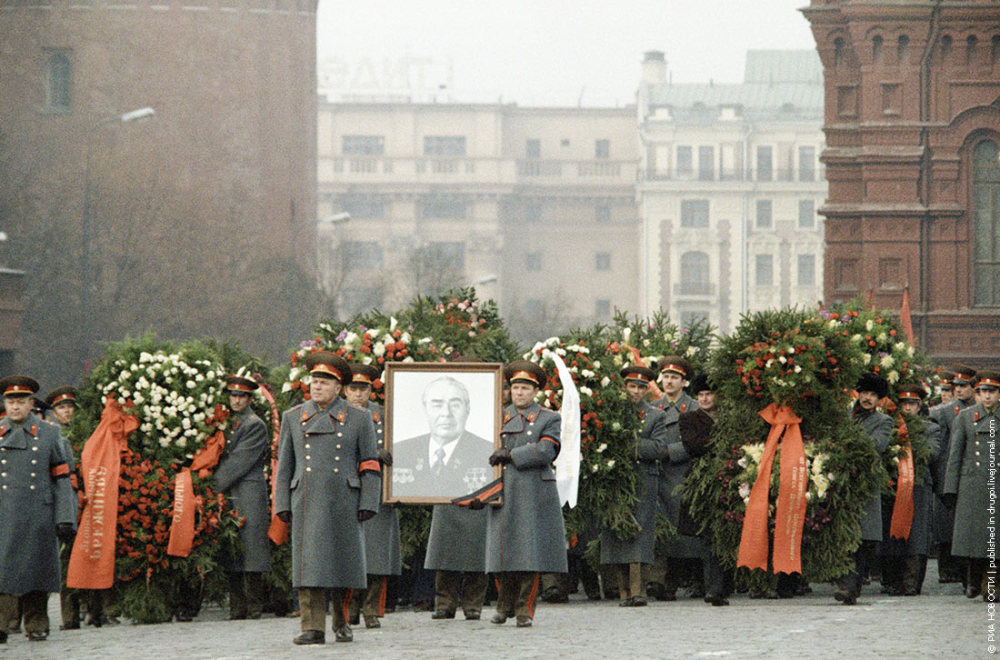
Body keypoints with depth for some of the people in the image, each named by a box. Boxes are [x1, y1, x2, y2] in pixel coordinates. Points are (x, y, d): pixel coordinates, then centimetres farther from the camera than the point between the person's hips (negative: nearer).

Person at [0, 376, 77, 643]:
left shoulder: (48, 434, 8)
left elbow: (61, 478, 7)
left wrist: (65, 519, 0)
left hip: (38, 516, 0)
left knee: (36, 569, 5)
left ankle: (37, 624, 16)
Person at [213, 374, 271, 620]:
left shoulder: (255, 425, -6)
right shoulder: (228, 423, 17)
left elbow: (238, 462, -11)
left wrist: (213, 486, -10)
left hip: (248, 498, -7)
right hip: (229, 498, 7)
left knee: (249, 552, -9)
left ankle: (254, 607, -6)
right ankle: (237, 608, 6)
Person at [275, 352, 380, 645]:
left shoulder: (359, 419, 5)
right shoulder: (294, 418, 11)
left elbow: (370, 465, 4)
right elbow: (284, 465, 12)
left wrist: (368, 504, -4)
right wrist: (282, 505, 5)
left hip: (345, 505, -1)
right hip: (307, 505, 1)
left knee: (344, 564, 4)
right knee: (309, 565, -6)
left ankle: (342, 621, 22)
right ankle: (313, 628, -7)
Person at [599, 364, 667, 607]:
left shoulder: (656, 416, 8)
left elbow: (658, 448, -5)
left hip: (643, 483, -2)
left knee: (640, 535, -10)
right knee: (618, 535, 0)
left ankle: (638, 591, -15)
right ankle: (625, 592, 4)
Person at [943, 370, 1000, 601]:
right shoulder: (966, 416, 7)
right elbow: (955, 454, 7)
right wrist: (951, 489, 2)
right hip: (972, 484, 0)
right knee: (972, 533, -2)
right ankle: (973, 580, 14)